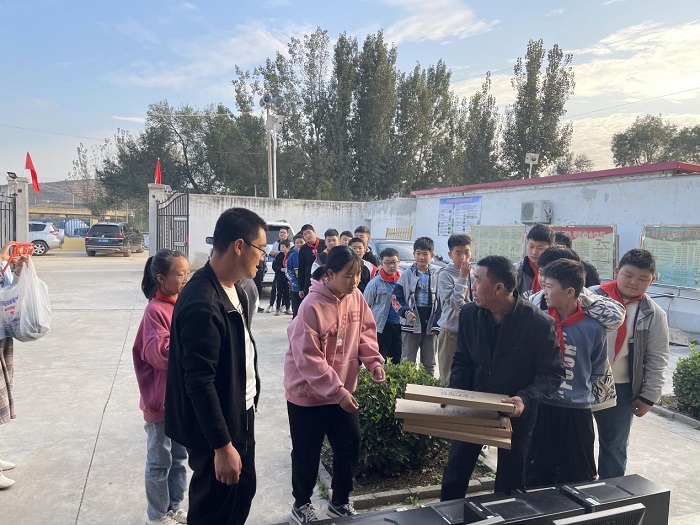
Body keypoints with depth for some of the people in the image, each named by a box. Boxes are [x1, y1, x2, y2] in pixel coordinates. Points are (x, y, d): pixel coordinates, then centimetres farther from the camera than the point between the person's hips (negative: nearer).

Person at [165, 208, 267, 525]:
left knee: (243, 493, 23)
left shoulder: (235, 290, 2)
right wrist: (222, 446, -21)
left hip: (241, 415, 9)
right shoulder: (202, 304, -27)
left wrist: (249, 408, 13)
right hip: (215, 427, -8)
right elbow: (199, 383, -26)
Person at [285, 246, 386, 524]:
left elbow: (365, 331, 7)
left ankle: (340, 501, 40)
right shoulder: (312, 306, -26)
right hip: (307, 393, -6)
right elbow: (308, 359, -26)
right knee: (307, 454, 12)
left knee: (350, 444, 15)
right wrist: (337, 392, -27)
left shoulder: (355, 297, -6)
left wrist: (374, 361, -10)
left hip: (342, 390, 6)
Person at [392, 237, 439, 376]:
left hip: (430, 326, 3)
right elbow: (396, 298, -1)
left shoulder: (435, 277, 6)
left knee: (429, 364, 12)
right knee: (407, 361, 2)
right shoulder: (407, 275, 0)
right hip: (411, 324, -2)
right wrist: (405, 312, -16)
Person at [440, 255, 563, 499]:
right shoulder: (469, 313, -8)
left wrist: (526, 398, -30)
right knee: (454, 472, 14)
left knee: (510, 480, 15)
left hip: (515, 411, -3)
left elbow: (552, 373, -13)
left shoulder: (540, 323, -21)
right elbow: (462, 361, 2)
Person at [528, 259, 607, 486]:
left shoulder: (593, 328, -10)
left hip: (577, 413, -1)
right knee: (539, 476, 16)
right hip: (540, 408, 2)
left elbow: (597, 371, 4)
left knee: (577, 480, 14)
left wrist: (579, 392, 0)